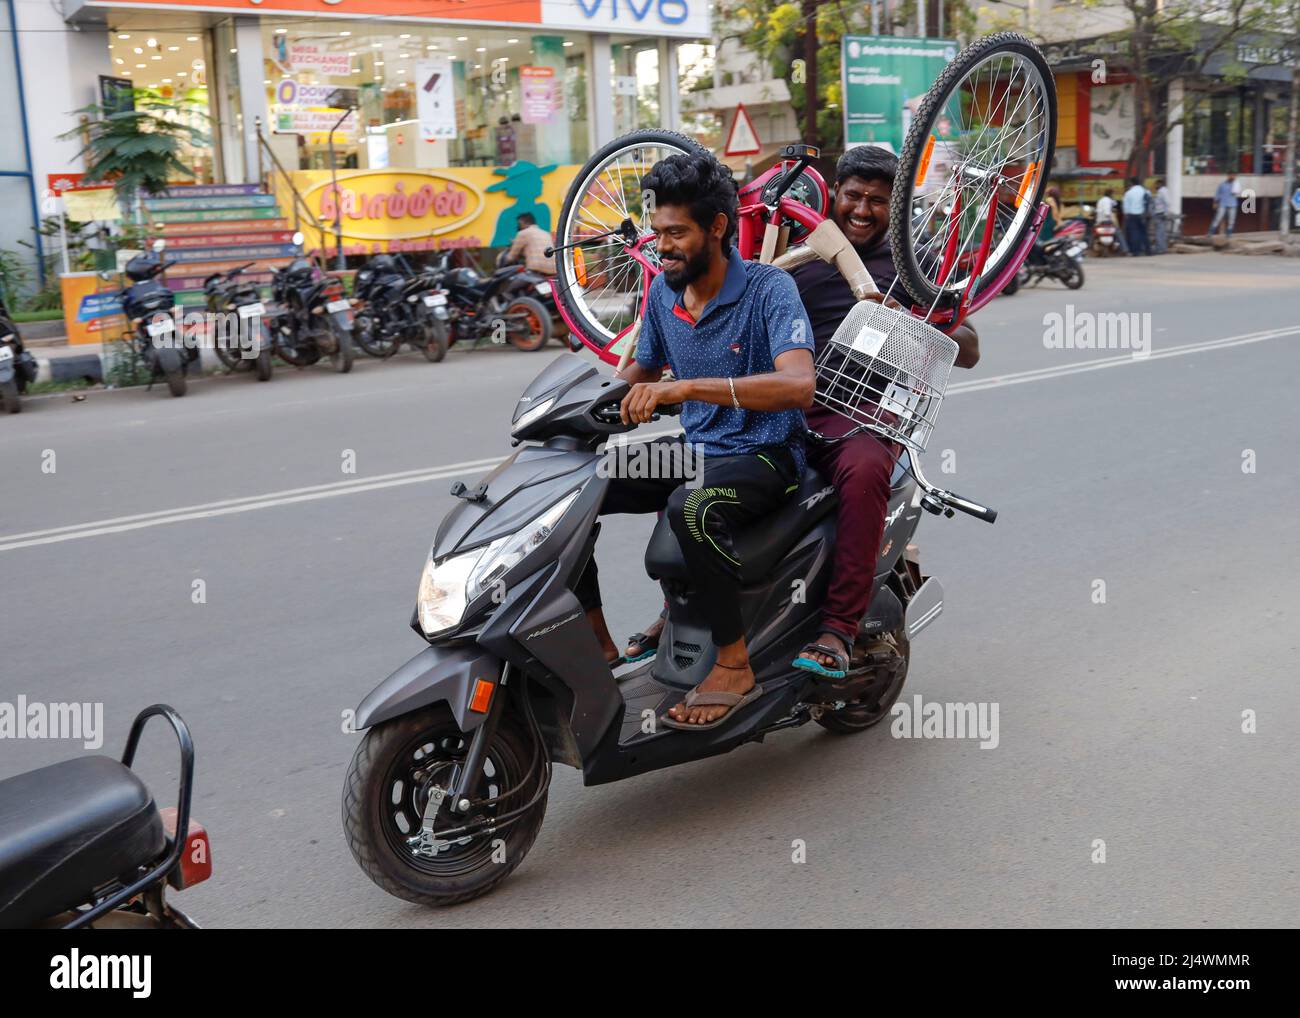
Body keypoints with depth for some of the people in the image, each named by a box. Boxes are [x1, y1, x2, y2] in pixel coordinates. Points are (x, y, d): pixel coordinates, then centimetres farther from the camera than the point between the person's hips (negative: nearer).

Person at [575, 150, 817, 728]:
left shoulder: (768, 288, -16)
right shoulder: (663, 292, 5)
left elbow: (798, 384, -33)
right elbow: (636, 376, 20)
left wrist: (685, 387, -41)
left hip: (765, 454, -7)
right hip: (695, 448, 7)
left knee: (693, 509, -38)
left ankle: (735, 665, -19)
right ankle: (597, 645, 4)